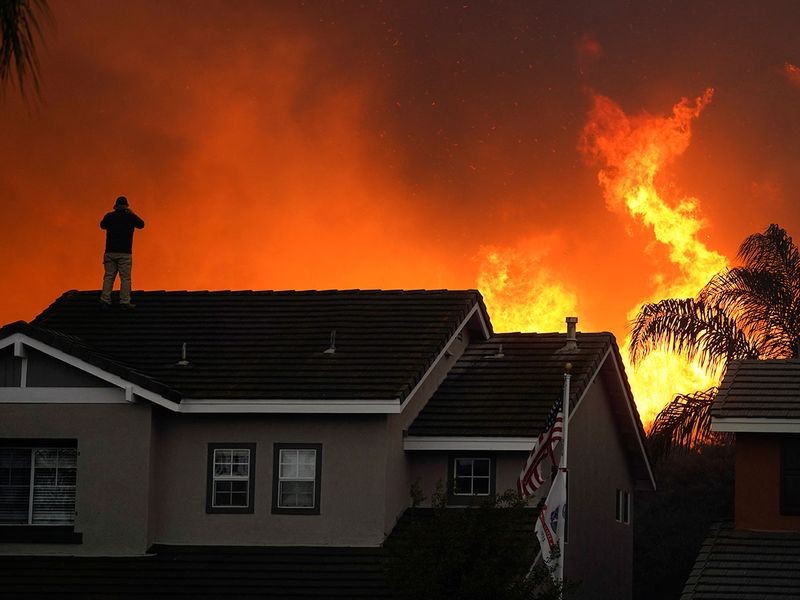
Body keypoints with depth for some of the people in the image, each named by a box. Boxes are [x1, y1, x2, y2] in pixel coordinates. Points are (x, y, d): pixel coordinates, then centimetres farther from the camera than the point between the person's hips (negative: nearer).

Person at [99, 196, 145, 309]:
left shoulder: (109, 216, 2)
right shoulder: (130, 216, -3)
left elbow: (102, 225, 22)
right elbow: (141, 224, 15)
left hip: (110, 252, 3)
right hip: (124, 253, -3)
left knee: (109, 277, 8)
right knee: (125, 278, -1)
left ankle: (105, 299, 4)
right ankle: (125, 301, -5)